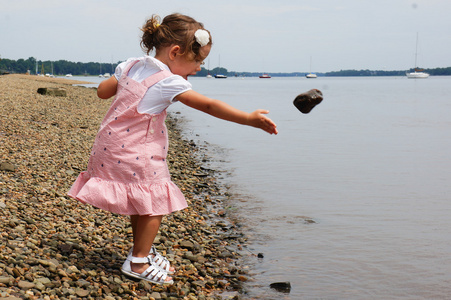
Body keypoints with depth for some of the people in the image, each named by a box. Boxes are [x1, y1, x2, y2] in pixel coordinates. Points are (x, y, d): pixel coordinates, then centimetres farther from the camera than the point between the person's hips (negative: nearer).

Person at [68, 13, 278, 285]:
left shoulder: (130, 66, 5)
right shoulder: (169, 82, -17)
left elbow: (102, 91, 14)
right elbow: (209, 106, -20)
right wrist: (249, 118, -19)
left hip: (110, 147, 8)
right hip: (137, 155, -8)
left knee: (143, 203, 20)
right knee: (155, 203, 5)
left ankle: (143, 251, 33)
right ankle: (138, 262, 11)